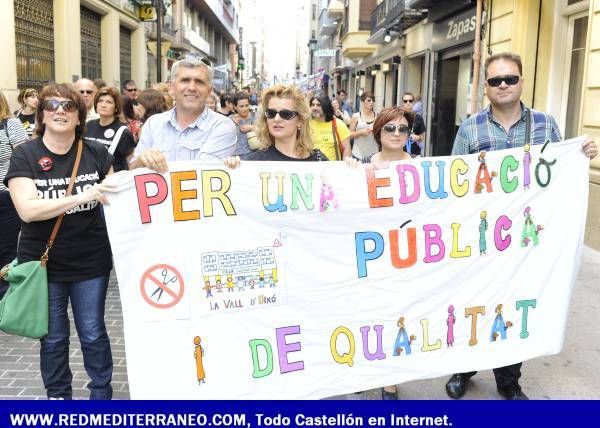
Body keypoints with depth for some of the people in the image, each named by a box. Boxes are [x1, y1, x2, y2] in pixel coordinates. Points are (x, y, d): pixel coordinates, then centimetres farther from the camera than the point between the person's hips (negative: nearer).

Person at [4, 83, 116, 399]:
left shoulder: (96, 153, -2)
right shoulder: (24, 156, -7)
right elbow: (27, 209, -20)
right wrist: (81, 196, -28)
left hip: (91, 261, 1)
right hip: (44, 263, -1)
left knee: (93, 333, 10)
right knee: (53, 337, 13)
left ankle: (102, 394, 29)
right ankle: (58, 396, 33)